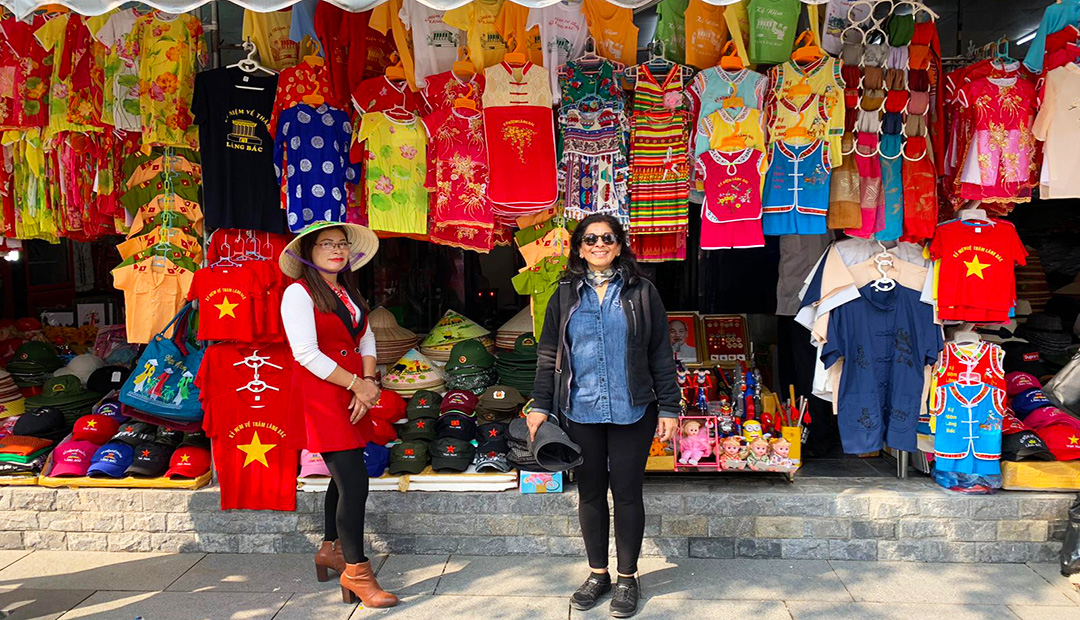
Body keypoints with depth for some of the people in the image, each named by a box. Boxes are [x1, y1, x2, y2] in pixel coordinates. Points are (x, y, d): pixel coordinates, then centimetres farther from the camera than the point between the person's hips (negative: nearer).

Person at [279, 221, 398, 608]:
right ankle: (356, 571, -1)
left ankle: (331, 550, 35)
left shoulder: (348, 293, 16)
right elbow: (307, 354, -16)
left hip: (353, 394, 8)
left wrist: (369, 381, -4)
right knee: (354, 481, -12)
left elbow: (366, 340, 13)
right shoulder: (299, 293, -8)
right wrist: (357, 384, -14)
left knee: (344, 476, 16)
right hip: (321, 395, -8)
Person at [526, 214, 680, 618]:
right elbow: (548, 354, 8)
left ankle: (627, 578, 22)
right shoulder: (566, 294, 7)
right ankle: (598, 574, 27)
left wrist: (668, 407, -1)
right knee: (590, 492, 11)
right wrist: (540, 405, 2)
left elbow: (661, 355, 3)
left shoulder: (641, 291, 2)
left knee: (627, 492, 6)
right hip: (580, 411, 2)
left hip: (632, 412, -2)